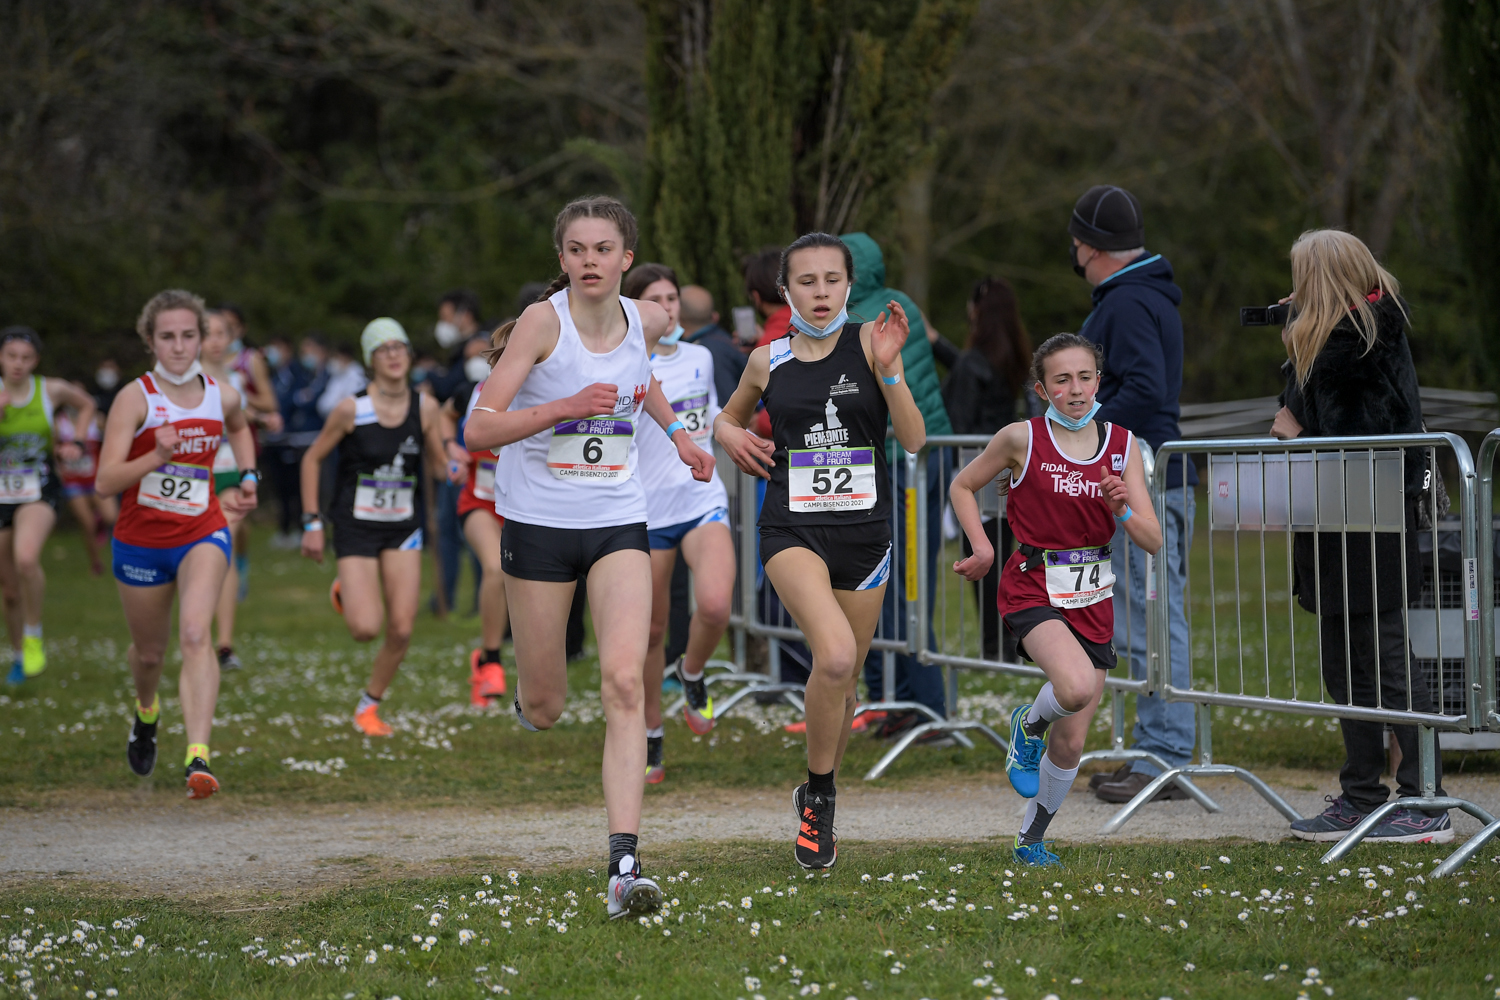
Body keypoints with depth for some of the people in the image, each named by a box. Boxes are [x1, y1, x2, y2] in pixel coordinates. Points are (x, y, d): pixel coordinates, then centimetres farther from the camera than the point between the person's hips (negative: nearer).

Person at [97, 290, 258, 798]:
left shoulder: (222, 396, -1)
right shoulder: (136, 398, -13)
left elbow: (240, 430, 26)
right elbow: (105, 480, -18)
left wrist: (247, 479, 12)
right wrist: (156, 458, -33)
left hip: (203, 533, 0)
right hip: (141, 541, 0)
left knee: (195, 634, -24)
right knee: (149, 651, 17)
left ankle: (198, 757, -33)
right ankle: (146, 712, 53)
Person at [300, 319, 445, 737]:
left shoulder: (425, 408, -4)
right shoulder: (352, 409, -12)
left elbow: (436, 465, 5)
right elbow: (312, 459, -2)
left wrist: (453, 462, -19)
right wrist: (311, 523, -5)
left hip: (403, 528, 3)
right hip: (356, 526, -3)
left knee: (401, 630, -3)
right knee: (366, 628, -14)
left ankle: (370, 704, 19)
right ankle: (343, 593, 22)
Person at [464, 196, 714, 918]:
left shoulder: (647, 320, 1)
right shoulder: (543, 321, -13)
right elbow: (478, 429, -19)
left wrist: (675, 431, 16)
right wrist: (566, 407, -29)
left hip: (618, 522, 2)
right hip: (538, 522, -2)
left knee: (624, 683, -17)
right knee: (543, 710, 6)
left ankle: (624, 868, -22)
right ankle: (528, 691, 47)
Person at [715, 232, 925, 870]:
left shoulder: (868, 343, -1)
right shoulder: (768, 361, 4)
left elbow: (914, 440, -7)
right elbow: (728, 416, 24)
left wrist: (888, 367, -19)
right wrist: (729, 435, 1)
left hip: (864, 530, 2)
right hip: (793, 529, -2)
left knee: (843, 679, 13)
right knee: (834, 655, -26)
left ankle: (816, 799, 38)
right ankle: (820, 799, -7)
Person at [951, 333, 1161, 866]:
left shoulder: (1122, 445, 2)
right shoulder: (1023, 439, -6)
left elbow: (1153, 541, 0)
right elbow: (963, 486, 9)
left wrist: (1122, 510, -19)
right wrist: (982, 549, -3)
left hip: (1092, 598, 4)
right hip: (1033, 587, -4)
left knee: (1071, 743, 5)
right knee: (1077, 687, -32)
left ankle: (1031, 839, 28)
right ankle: (1029, 724, 3)